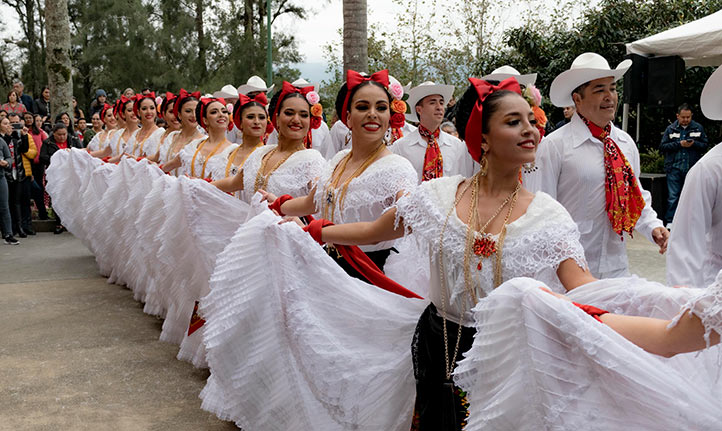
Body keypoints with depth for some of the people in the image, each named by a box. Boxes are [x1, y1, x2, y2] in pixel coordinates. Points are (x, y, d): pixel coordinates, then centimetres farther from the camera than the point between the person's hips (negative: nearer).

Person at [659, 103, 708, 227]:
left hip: (692, 169, 1)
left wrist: (694, 143, -12)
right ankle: (670, 221, 4)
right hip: (674, 168, -1)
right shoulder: (671, 129, 5)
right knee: (673, 196, -1)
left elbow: (704, 146, 7)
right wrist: (679, 144, -11)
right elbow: (662, 147, -1)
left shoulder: (698, 128, 7)